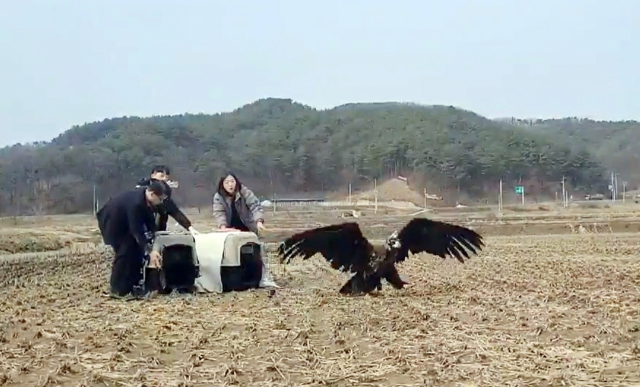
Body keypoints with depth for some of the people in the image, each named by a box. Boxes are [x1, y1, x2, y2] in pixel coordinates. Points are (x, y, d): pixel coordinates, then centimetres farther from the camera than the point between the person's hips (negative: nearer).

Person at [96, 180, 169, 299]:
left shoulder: (145, 199, -11)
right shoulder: (135, 203, -37)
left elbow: (150, 221, 0)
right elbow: (137, 230, -36)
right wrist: (149, 251, -37)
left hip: (123, 221, 9)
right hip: (111, 221, -9)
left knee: (136, 249, 6)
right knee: (125, 251, -13)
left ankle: (132, 285, 15)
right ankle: (117, 289, -5)